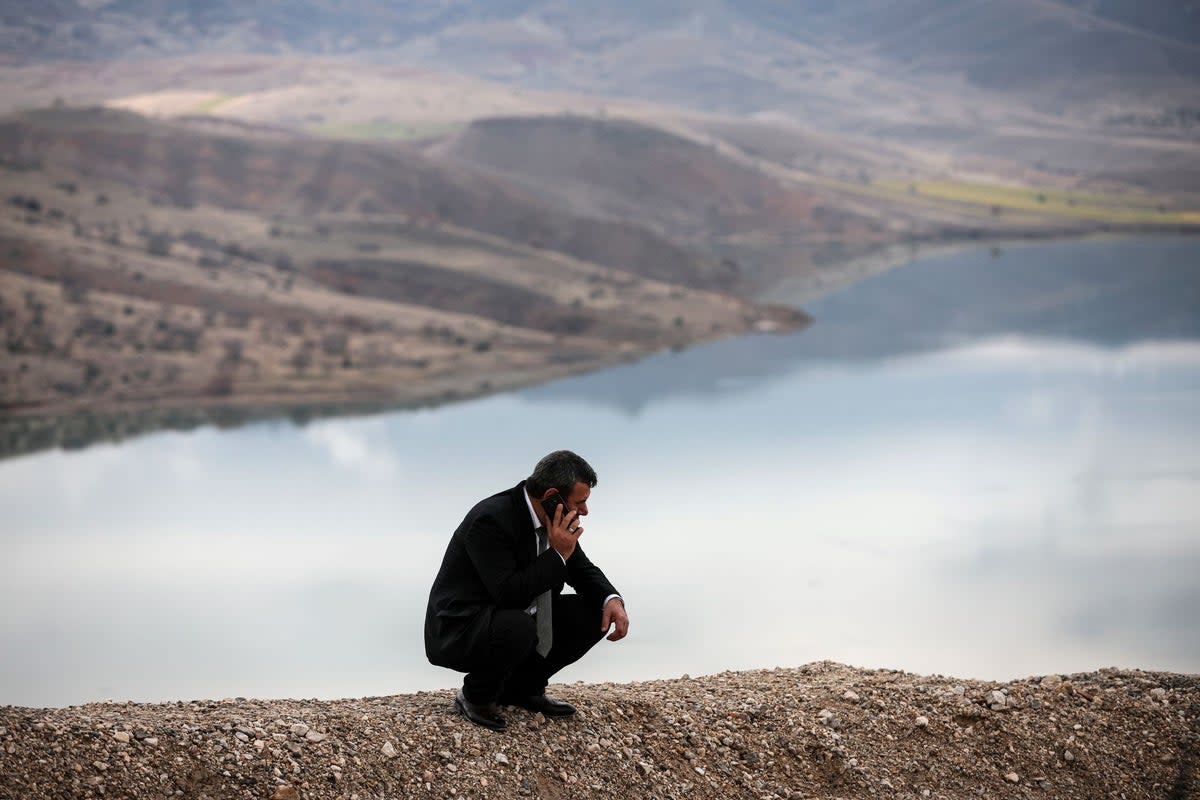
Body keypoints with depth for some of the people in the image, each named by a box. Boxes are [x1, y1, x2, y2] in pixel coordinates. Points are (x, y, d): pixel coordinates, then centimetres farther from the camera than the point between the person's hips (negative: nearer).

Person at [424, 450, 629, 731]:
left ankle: (522, 687, 9)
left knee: (594, 614, -3)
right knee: (517, 628, -38)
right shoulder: (491, 520, -28)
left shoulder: (553, 518, -3)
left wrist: (611, 599, -12)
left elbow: (583, 570, 8)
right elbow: (507, 594, -32)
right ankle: (477, 697, -9)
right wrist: (557, 554, -30)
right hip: (460, 629, -8)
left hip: (515, 621, 8)